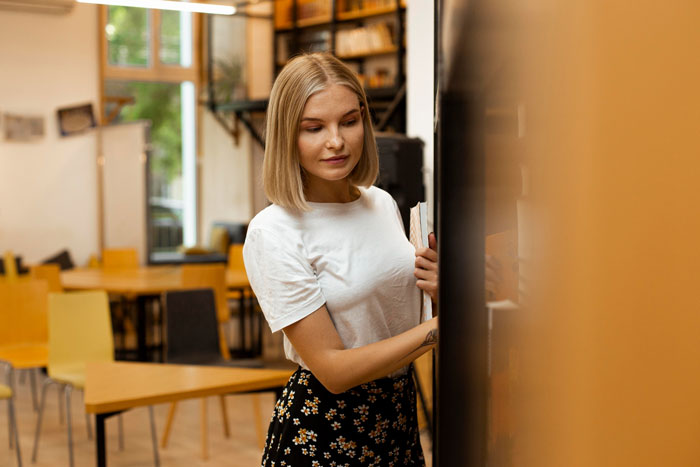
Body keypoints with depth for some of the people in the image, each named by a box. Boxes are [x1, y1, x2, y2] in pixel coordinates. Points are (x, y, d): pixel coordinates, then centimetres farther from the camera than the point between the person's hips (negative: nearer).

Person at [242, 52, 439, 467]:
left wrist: (439, 288, -6)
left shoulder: (382, 203, 2)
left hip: (399, 413, 6)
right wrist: (442, 325, -25)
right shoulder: (273, 231, -19)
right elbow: (334, 370, -21)